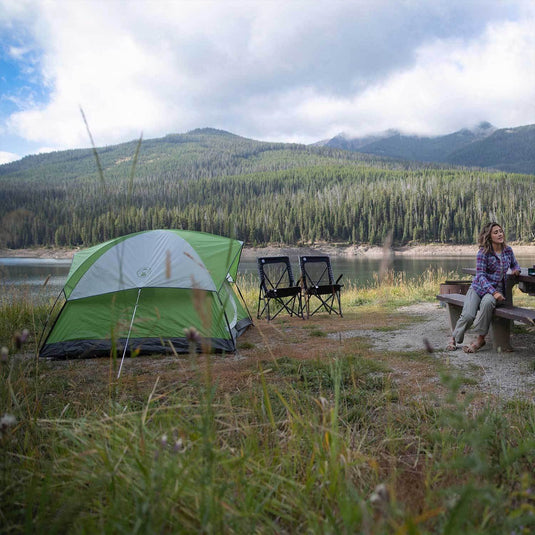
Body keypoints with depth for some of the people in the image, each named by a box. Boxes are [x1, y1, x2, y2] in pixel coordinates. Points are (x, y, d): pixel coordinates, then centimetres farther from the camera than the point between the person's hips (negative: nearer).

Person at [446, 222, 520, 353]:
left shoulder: (508, 250, 6)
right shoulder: (483, 252, -8)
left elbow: (514, 264, 27)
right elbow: (480, 275, -13)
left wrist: (516, 270, 1)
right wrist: (493, 292, -25)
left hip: (497, 289, 2)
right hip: (478, 287, -2)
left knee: (487, 302, -37)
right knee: (468, 315, -26)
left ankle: (480, 339, -25)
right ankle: (454, 338, 3)